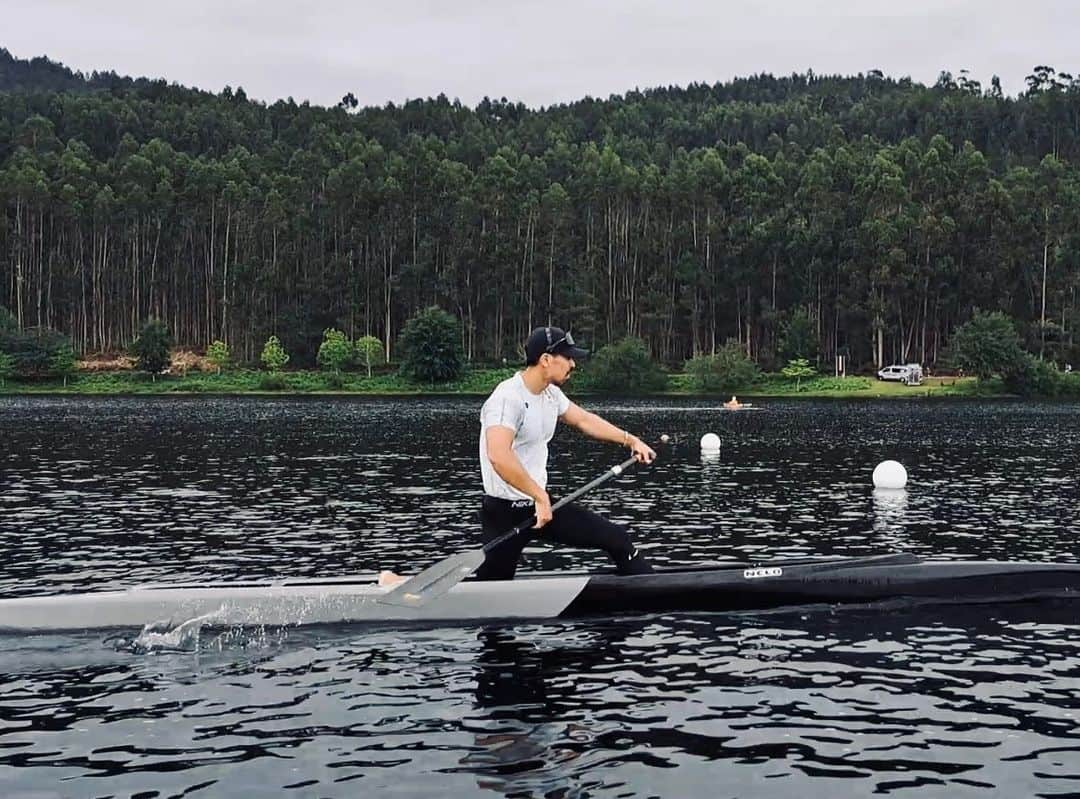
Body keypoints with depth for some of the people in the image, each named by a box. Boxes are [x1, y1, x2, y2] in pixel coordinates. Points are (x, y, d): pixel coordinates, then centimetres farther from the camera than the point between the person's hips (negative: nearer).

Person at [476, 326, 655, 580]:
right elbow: (498, 455, -37)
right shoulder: (508, 397, -23)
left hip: (543, 502, 9)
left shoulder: (550, 393, 6)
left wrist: (630, 440, 21)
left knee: (616, 538, 5)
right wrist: (539, 496, -31)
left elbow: (583, 419, 24)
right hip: (505, 513, -8)